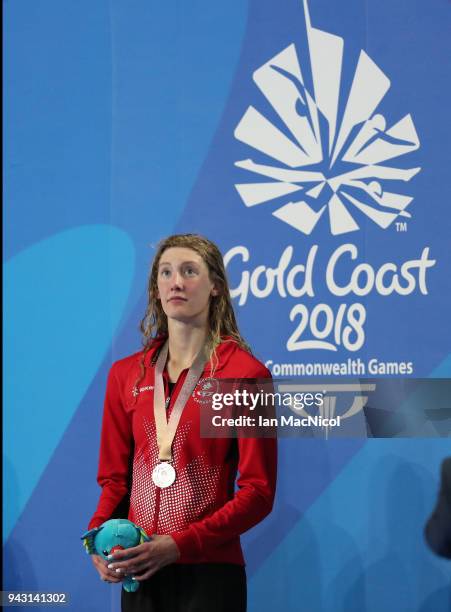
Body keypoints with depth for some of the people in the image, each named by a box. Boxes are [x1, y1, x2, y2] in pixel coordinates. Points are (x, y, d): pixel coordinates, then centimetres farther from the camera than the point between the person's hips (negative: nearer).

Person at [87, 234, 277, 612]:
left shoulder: (245, 374, -7)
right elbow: (114, 477, 12)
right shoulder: (126, 375, 7)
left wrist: (179, 545, -17)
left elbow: (258, 491, -9)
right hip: (138, 574, 4)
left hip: (209, 572, -4)